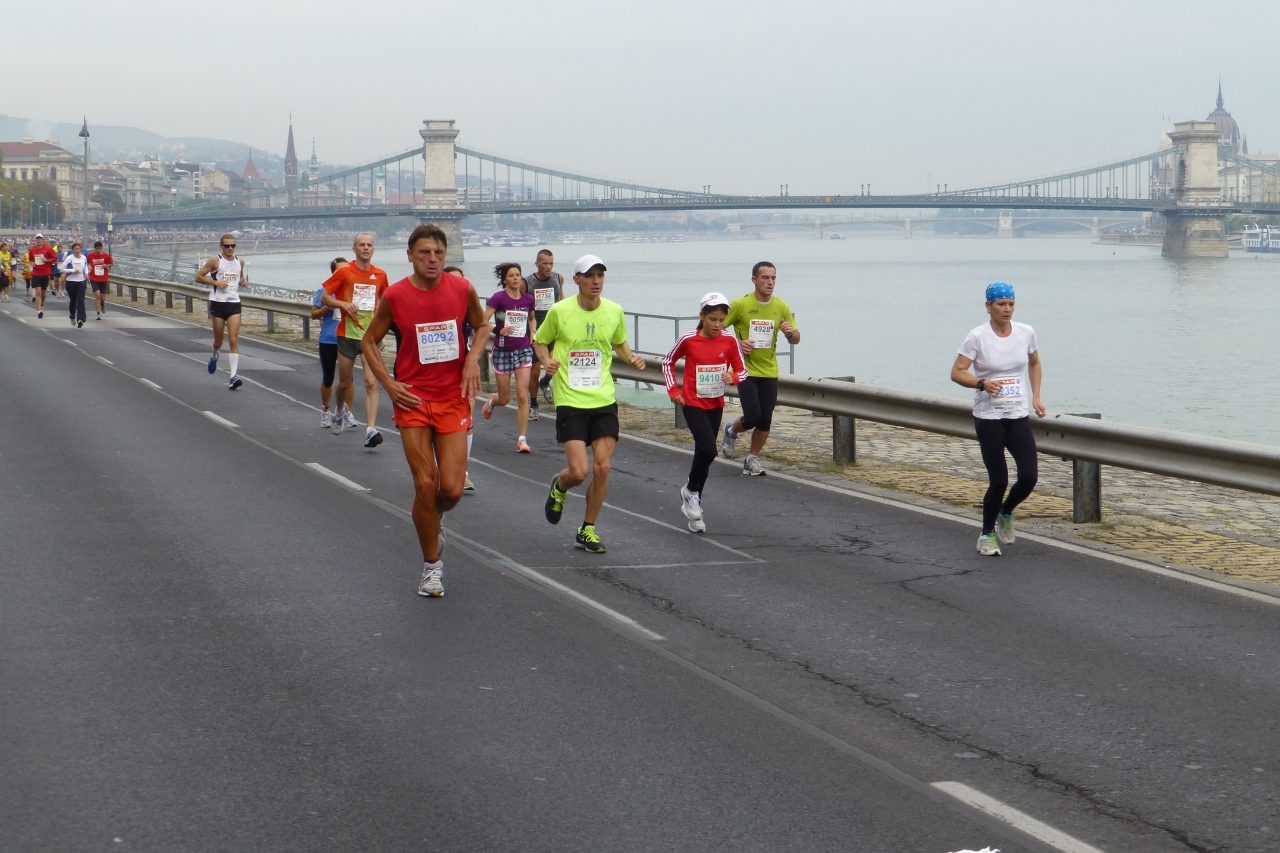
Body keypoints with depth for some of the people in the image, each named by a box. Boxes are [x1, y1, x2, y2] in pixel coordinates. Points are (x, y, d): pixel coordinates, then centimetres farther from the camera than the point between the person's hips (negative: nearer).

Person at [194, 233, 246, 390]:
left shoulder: (240, 261, 8)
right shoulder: (215, 261, -5)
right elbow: (198, 277, -3)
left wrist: (243, 280, 4)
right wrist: (216, 282, -14)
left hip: (234, 303, 2)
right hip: (218, 302, -2)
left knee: (234, 339, -10)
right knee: (218, 340, 9)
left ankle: (234, 376, -16)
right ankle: (214, 357, 45)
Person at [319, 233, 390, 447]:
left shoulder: (380, 275, 5)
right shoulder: (344, 272, -4)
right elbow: (324, 297, -1)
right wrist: (343, 304, -18)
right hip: (347, 334, -1)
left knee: (371, 383, -13)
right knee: (345, 383, 13)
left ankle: (371, 430, -20)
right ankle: (341, 410, 46)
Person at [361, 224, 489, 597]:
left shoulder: (462, 289, -3)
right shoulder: (394, 296, -7)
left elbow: (481, 326, 15)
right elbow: (370, 341, 6)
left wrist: (473, 358, -4)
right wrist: (388, 384, -5)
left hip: (453, 399, 1)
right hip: (413, 399, -1)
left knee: (451, 489, -5)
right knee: (425, 485, -4)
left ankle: (430, 521, 31)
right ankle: (432, 564, 13)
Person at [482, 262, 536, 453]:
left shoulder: (528, 299, 2)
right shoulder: (498, 298, -11)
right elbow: (482, 322, -16)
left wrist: (533, 332, 4)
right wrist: (498, 330, -31)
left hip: (523, 351, 2)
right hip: (503, 351, -2)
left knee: (522, 395, -8)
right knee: (504, 399, 8)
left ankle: (522, 439, -3)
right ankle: (492, 401, 46)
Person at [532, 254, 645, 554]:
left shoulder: (614, 311, 2)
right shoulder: (559, 311, -8)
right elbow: (539, 341, 7)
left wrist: (631, 358, 0)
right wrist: (547, 361, -13)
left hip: (604, 400, 3)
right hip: (570, 401, -3)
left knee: (602, 467, -2)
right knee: (578, 472, -10)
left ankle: (587, 530, 15)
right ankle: (559, 486, 27)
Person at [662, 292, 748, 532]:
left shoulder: (729, 340, -5)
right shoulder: (688, 340, -11)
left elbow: (742, 370, 2)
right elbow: (668, 362, 4)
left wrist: (733, 377, -20)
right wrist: (673, 390, -4)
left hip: (716, 404, 4)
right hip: (693, 403, -4)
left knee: (703, 452, 10)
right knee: (708, 450, -19)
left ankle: (693, 502, 23)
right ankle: (691, 490, 5)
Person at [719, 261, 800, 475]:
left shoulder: (781, 307, 2)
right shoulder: (740, 305, -10)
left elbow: (795, 339, 8)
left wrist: (791, 332, -16)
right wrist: (736, 344, -18)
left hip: (769, 371, 4)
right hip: (746, 370, -4)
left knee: (765, 420, 2)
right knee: (752, 417, -11)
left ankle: (753, 459, 20)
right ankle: (731, 431, 22)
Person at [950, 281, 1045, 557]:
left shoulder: (1026, 333, 2)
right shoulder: (977, 337, -10)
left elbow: (1034, 363, 20)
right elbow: (957, 372, -11)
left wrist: (1036, 397, 10)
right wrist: (982, 383, -28)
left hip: (1019, 416, 4)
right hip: (988, 417, -4)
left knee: (1029, 476, -6)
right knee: (999, 481, -5)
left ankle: (1006, 513, 25)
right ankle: (987, 534, 17)